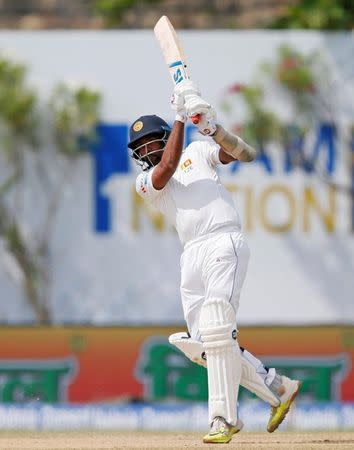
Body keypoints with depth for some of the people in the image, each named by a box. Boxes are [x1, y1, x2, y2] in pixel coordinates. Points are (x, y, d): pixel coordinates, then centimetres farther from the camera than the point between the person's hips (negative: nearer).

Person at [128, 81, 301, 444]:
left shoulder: (198, 151, 13)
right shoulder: (145, 181, 17)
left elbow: (245, 154, -1)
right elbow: (167, 168, -5)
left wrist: (211, 127, -17)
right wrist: (179, 117, -8)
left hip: (224, 243, -5)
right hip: (192, 256, 5)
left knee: (216, 331, -19)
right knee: (201, 345, 1)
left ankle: (223, 417, -20)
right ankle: (278, 389, 14)